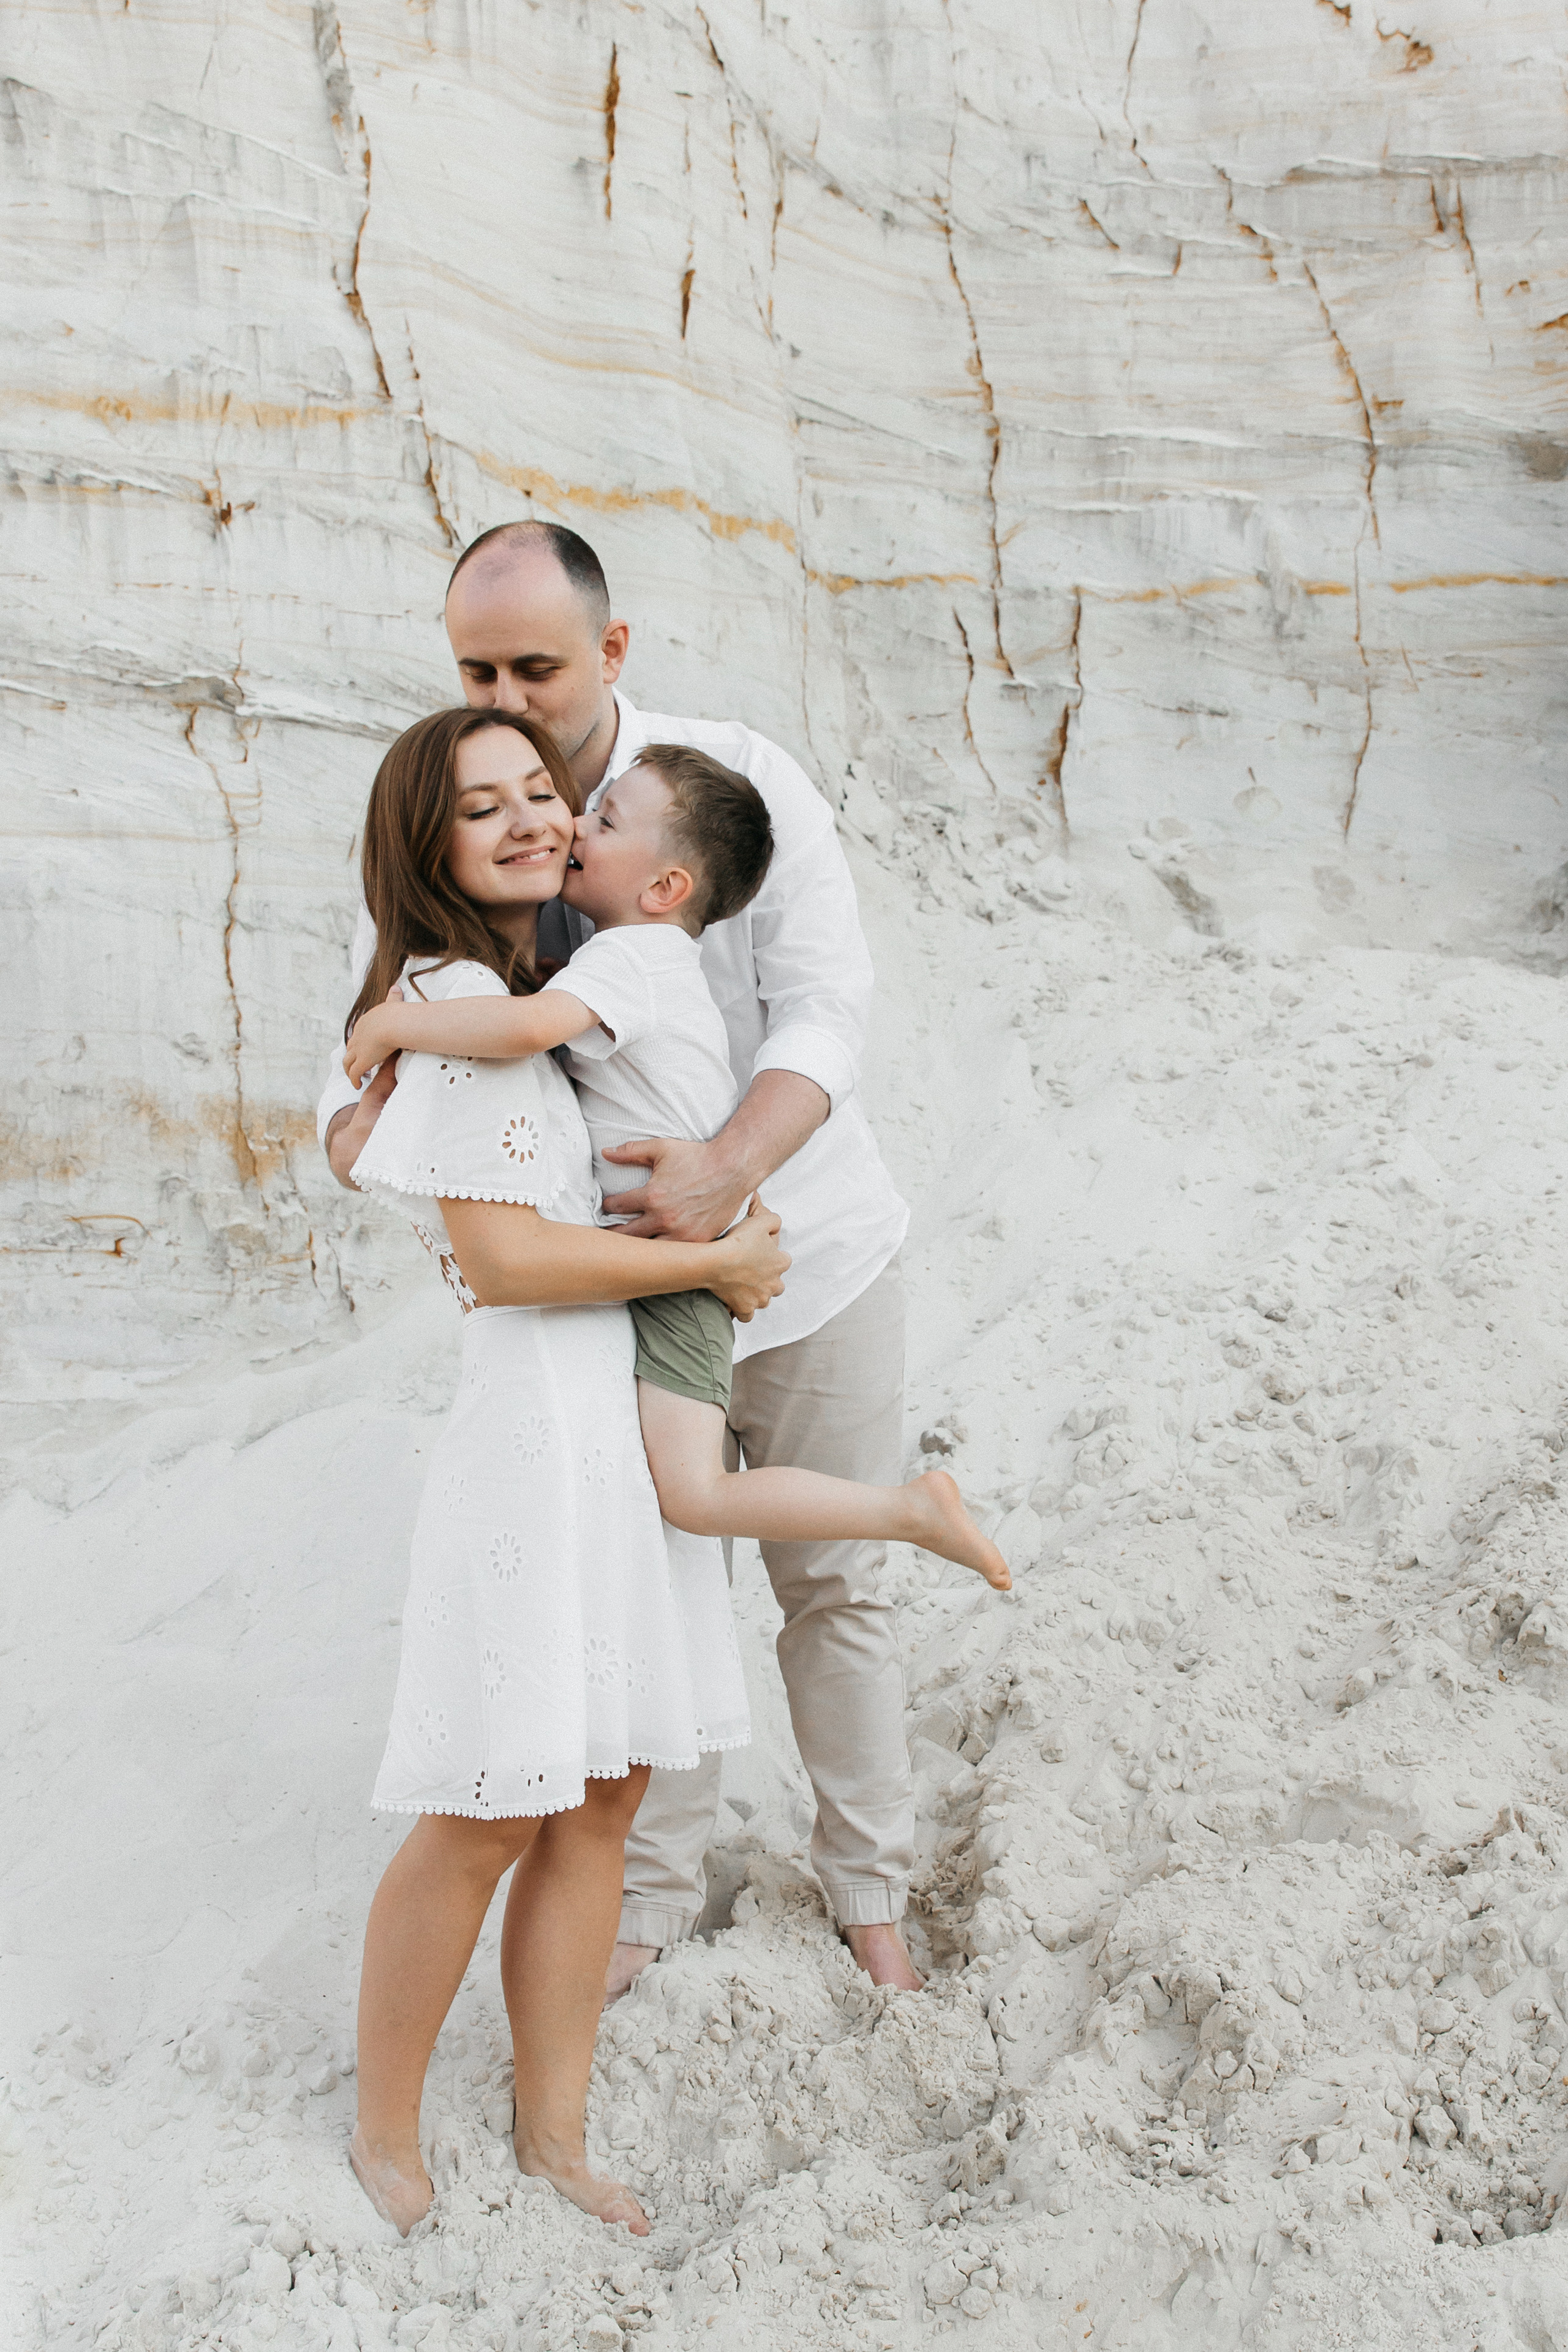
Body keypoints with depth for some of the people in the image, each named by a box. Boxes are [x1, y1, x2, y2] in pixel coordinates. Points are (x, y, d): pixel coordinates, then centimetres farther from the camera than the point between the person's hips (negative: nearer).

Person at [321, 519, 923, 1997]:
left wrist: (734, 1167, -44)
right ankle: (651, 1891, 36)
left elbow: (824, 1010, -24)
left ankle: (866, 1880, 34)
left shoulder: (736, 782, -16)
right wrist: (366, 1125, -34)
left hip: (812, 1261, -1)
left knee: (831, 1588, 12)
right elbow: (361, 1092, -7)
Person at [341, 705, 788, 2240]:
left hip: (637, 1413, 9)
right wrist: (713, 1261, -9)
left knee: (602, 1795, 12)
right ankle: (384, 2129, 22)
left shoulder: (552, 978, 16)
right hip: (539, 1416, -9)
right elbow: (500, 1255, -18)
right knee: (491, 1814, 0)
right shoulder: (458, 996, -12)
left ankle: (552, 2126, 26)